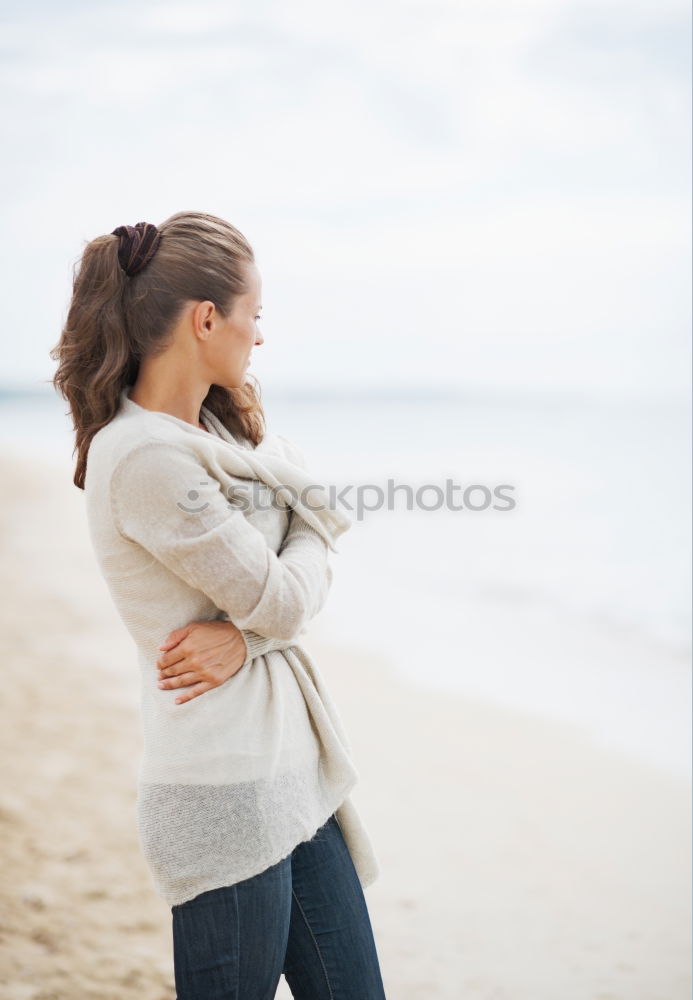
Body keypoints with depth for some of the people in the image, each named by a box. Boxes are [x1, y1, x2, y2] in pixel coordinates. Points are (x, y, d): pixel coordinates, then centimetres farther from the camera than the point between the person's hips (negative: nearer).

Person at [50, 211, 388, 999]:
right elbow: (282, 601, -15)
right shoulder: (146, 458, -19)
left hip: (295, 774, 9)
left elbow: (311, 571, 6)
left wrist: (245, 633, -13)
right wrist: (313, 522, 6)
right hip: (227, 796, -9)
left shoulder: (219, 429, 11)